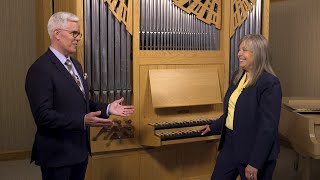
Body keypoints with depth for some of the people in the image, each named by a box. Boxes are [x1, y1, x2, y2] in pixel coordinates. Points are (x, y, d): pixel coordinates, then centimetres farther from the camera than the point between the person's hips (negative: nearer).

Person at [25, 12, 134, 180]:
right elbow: (43, 116, -24)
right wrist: (83, 121, -31)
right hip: (57, 155, -8)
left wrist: (107, 108, 4)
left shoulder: (75, 64, 12)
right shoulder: (40, 69, -18)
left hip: (79, 150, 9)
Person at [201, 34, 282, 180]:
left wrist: (255, 163, -21)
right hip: (229, 143, 8)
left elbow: (268, 127, -20)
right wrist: (214, 127, 27)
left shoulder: (270, 83, -18)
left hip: (253, 149, -7)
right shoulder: (238, 76, 7)